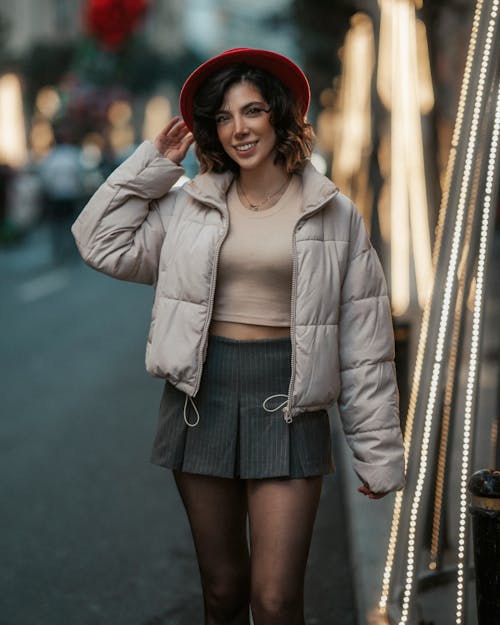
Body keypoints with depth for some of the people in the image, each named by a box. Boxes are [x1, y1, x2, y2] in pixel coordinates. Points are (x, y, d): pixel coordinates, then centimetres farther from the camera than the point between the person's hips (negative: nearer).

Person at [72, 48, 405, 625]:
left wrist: (377, 452, -1)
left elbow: (364, 342, 1)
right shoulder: (188, 205, 7)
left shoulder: (333, 214, 1)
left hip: (287, 402, -2)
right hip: (203, 393, 2)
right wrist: (153, 164, 4)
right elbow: (103, 244, 1)